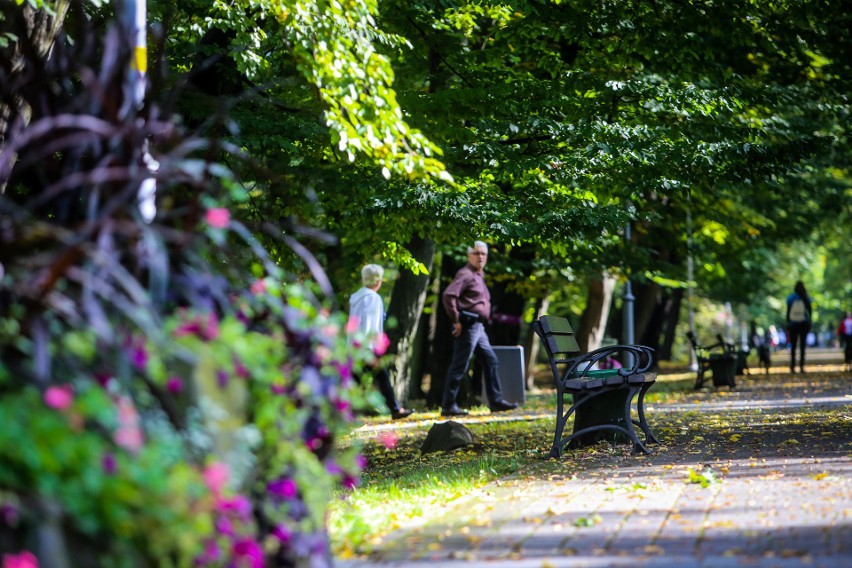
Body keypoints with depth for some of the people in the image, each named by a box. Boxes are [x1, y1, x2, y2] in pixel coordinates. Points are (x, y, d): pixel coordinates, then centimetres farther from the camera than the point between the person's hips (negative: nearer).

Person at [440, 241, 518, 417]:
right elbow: (448, 295, -22)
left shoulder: (479, 276, 20)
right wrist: (456, 321, -20)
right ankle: (448, 406, -3)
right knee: (459, 366, -7)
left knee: (490, 361, 11)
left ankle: (496, 401, 16)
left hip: (478, 326, 10)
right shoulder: (465, 274, -10)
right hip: (468, 326, -10)